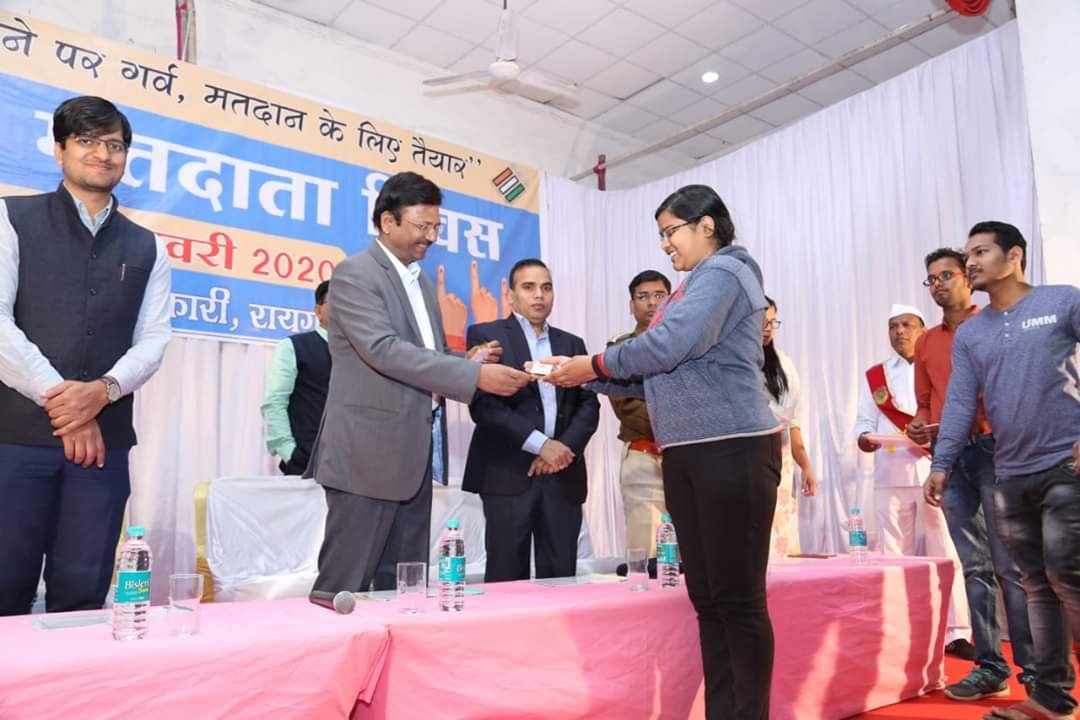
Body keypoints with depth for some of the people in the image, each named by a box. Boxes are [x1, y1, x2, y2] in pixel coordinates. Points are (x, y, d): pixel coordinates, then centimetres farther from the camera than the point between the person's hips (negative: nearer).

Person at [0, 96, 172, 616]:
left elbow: (153, 340, 6)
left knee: (81, 596, 5)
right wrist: (58, 397, -11)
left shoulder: (146, 248, 14)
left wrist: (104, 389, -13)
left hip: (104, 440, 2)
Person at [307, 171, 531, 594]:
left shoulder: (422, 282, 17)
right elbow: (385, 351, -21)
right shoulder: (354, 274, -9)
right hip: (368, 453, -8)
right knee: (345, 586, 0)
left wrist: (469, 361, -1)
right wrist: (474, 375, -25)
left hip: (413, 454, 8)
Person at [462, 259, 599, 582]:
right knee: (508, 579, -1)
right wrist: (540, 444, -14)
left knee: (561, 579, 4)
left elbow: (589, 405, 11)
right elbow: (483, 404, -8)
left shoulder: (572, 344, 18)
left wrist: (565, 447, -7)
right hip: (508, 473, -4)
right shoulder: (486, 335, 4)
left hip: (563, 474, 4)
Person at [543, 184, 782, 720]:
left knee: (739, 598, -3)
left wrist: (594, 365, -7)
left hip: (733, 449, -9)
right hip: (684, 455, 9)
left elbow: (668, 347, -19)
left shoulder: (724, 271, -6)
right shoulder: (690, 287, 22)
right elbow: (653, 373, 18)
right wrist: (584, 375, 7)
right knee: (706, 597, 10)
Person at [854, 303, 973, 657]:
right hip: (891, 477, 1)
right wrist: (864, 437, -12)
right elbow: (865, 420, 10)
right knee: (894, 557, 4)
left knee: (946, 553, -2)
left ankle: (955, 633, 5)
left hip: (935, 473, -1)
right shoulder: (875, 377, 15)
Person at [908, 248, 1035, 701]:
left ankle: (1036, 670, 4)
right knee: (974, 567, 7)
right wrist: (919, 426, 2)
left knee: (1011, 565, -5)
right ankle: (990, 666, 13)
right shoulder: (926, 342, 17)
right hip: (949, 457, 5)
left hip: (991, 449, -5)